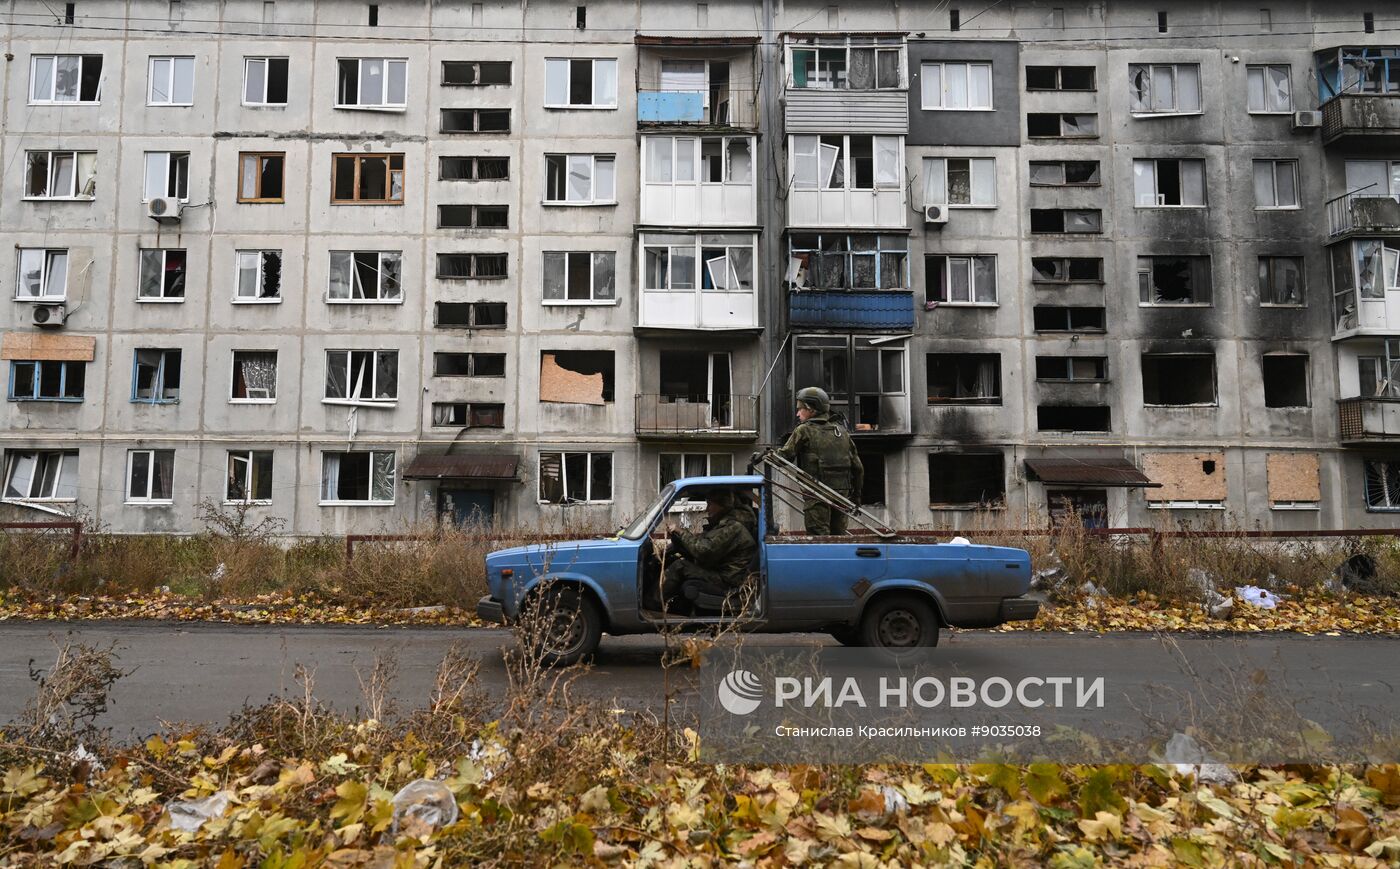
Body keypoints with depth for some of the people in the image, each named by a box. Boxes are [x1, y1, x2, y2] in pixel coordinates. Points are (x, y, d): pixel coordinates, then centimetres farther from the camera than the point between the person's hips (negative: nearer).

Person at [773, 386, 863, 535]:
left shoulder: (804, 430, -5)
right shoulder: (842, 431, 13)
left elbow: (785, 456, -5)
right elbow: (858, 467, 14)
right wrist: (856, 494, 22)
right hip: (842, 493, 6)